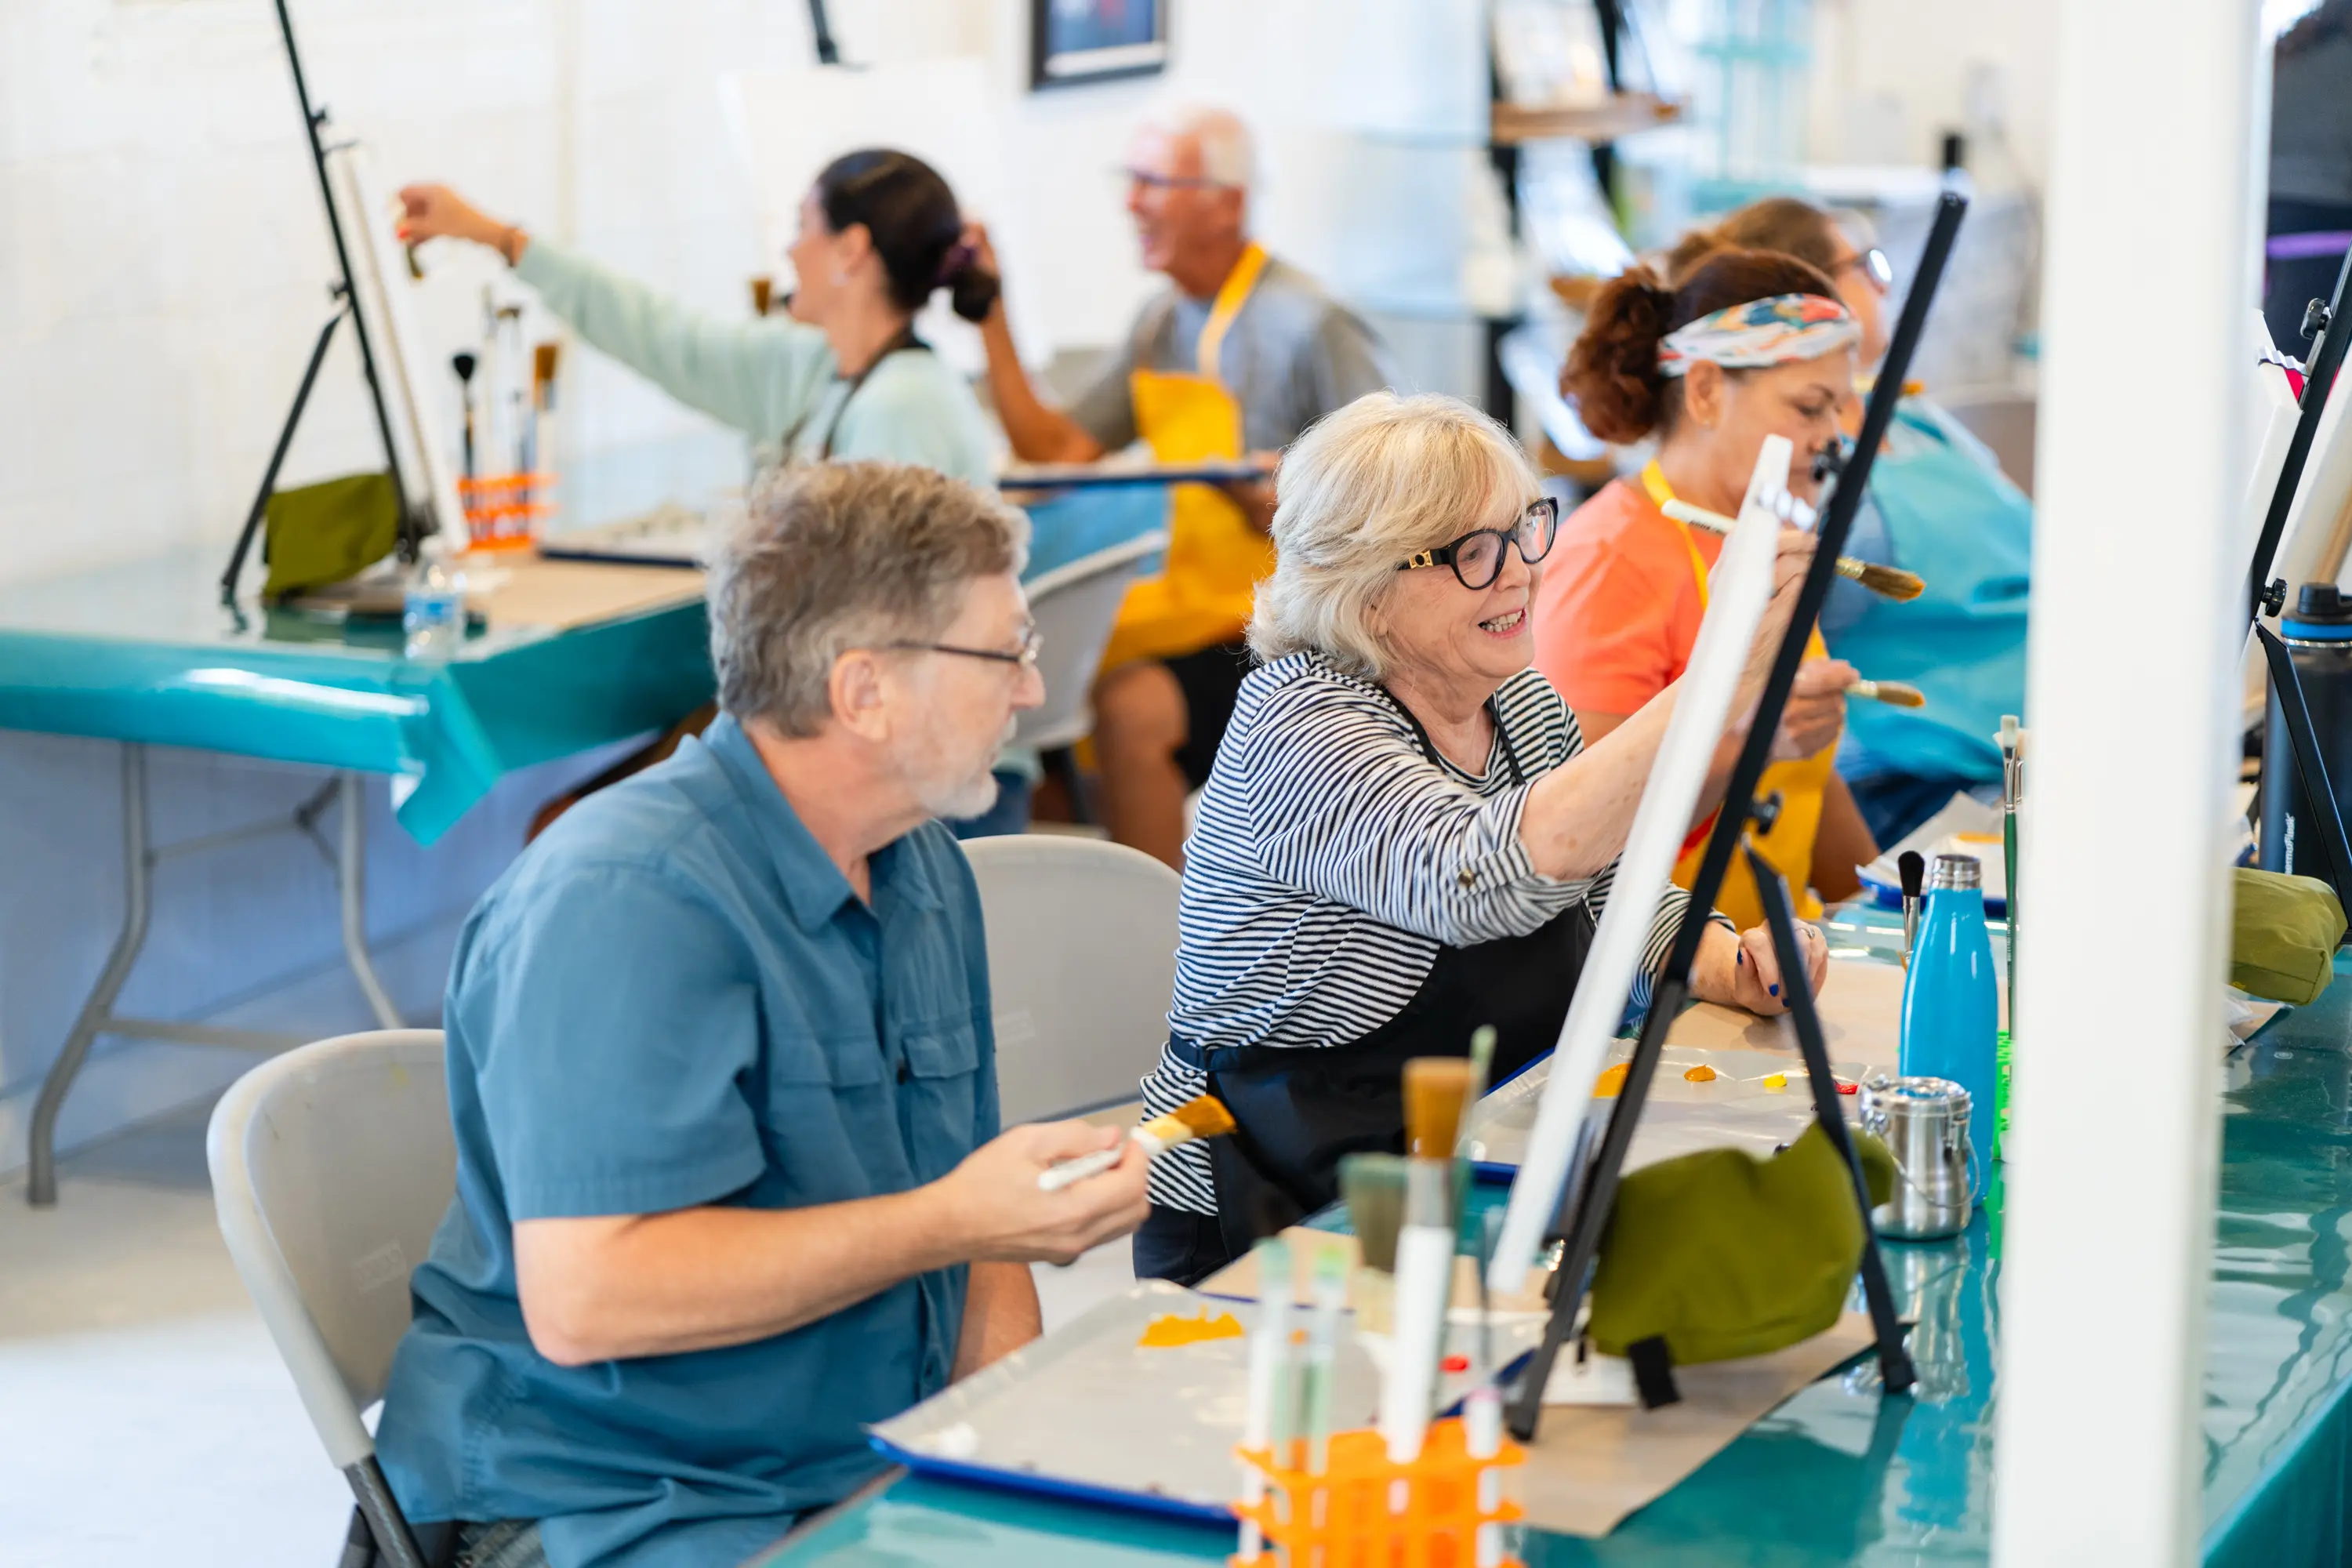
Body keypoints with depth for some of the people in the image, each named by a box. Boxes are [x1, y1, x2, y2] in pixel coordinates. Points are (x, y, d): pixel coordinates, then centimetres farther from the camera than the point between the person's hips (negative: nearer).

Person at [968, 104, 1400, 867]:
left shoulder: (1311, 326, -13)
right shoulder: (1163, 321, 13)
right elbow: (1055, 452, 12)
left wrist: (1289, 509, -28)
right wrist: (991, 319, 8)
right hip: (1193, 603, 8)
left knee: (1134, 707, -30)